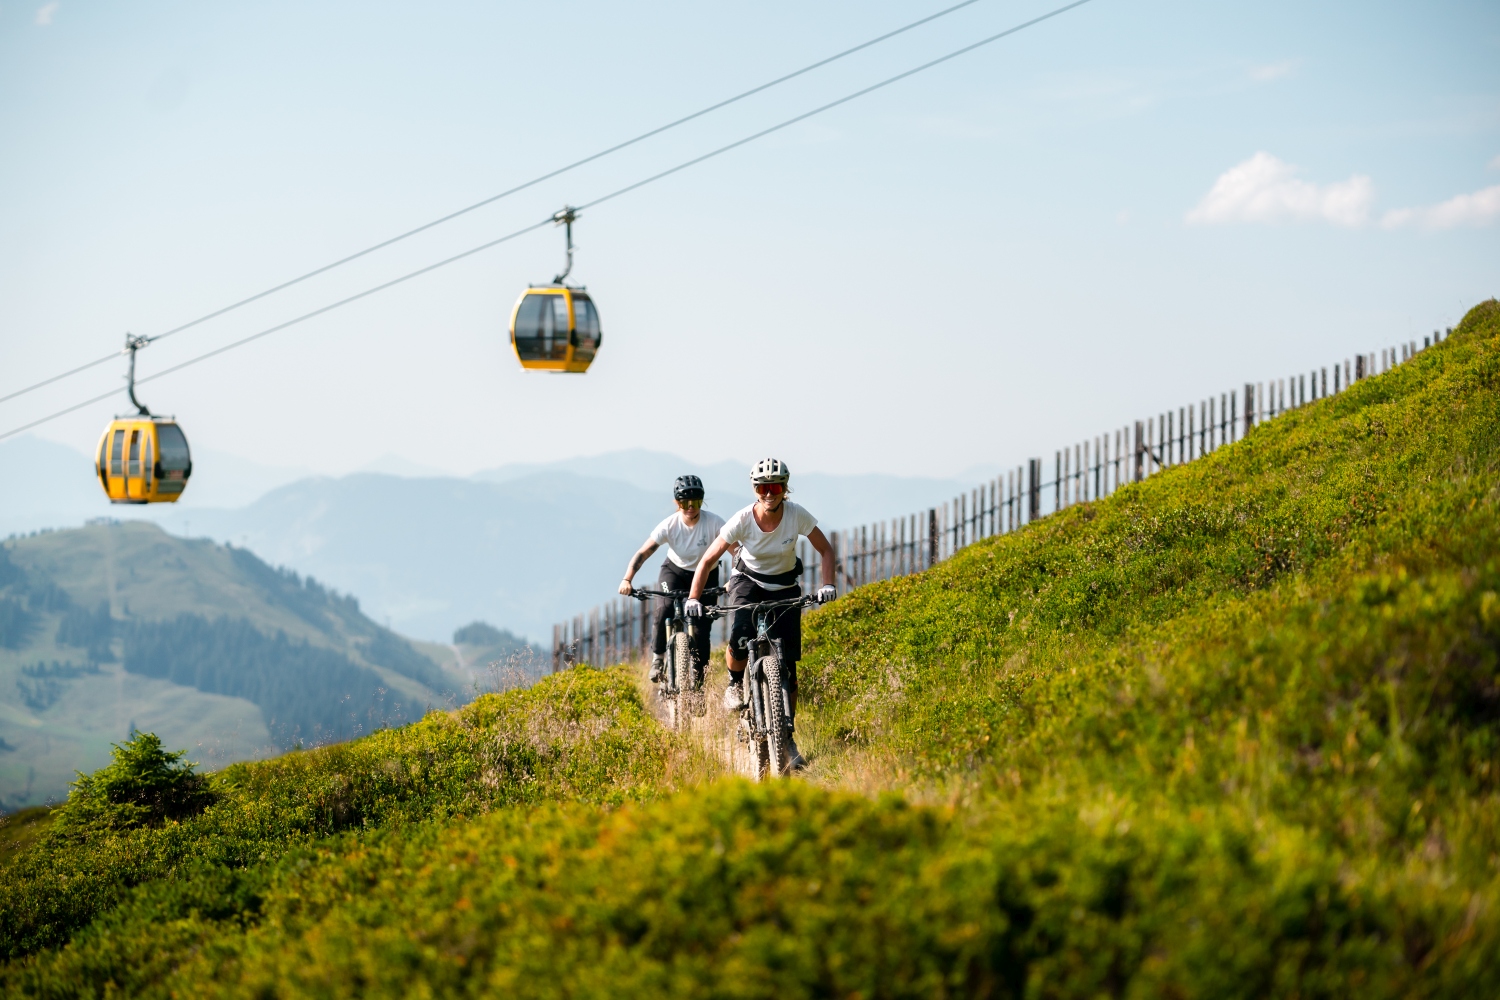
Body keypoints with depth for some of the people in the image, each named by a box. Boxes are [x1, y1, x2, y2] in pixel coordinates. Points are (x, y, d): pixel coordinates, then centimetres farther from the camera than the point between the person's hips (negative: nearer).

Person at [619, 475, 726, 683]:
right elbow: (643, 553, -25)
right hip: (675, 571, 0)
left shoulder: (714, 522, -25)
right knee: (663, 609, -28)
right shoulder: (669, 525, -22)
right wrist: (627, 580, -39)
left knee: (701, 631, -7)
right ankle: (658, 657, -5)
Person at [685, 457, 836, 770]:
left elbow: (825, 549, -10)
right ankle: (736, 683, 4)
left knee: (787, 665, -6)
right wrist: (693, 598, -27)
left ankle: (787, 738, 6)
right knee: (739, 641, -30)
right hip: (748, 580, -1)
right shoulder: (742, 520, -25)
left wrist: (827, 584, -25)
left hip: (785, 587, 1)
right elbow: (708, 560, -17)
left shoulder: (797, 515, -22)